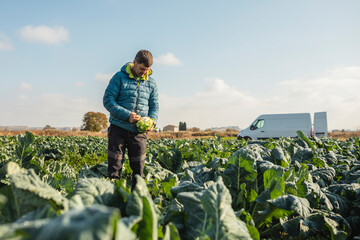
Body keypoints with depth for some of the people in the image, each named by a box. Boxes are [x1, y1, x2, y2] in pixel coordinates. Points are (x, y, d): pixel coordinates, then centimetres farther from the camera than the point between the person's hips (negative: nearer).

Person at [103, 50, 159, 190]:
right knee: (114, 166, 1)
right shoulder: (120, 77, -2)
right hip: (118, 128, -2)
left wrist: (152, 120, -9)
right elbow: (108, 100, -6)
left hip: (139, 131, 3)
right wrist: (127, 115, -18)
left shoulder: (151, 83, 10)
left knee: (138, 168, 7)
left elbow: (154, 106, 14)